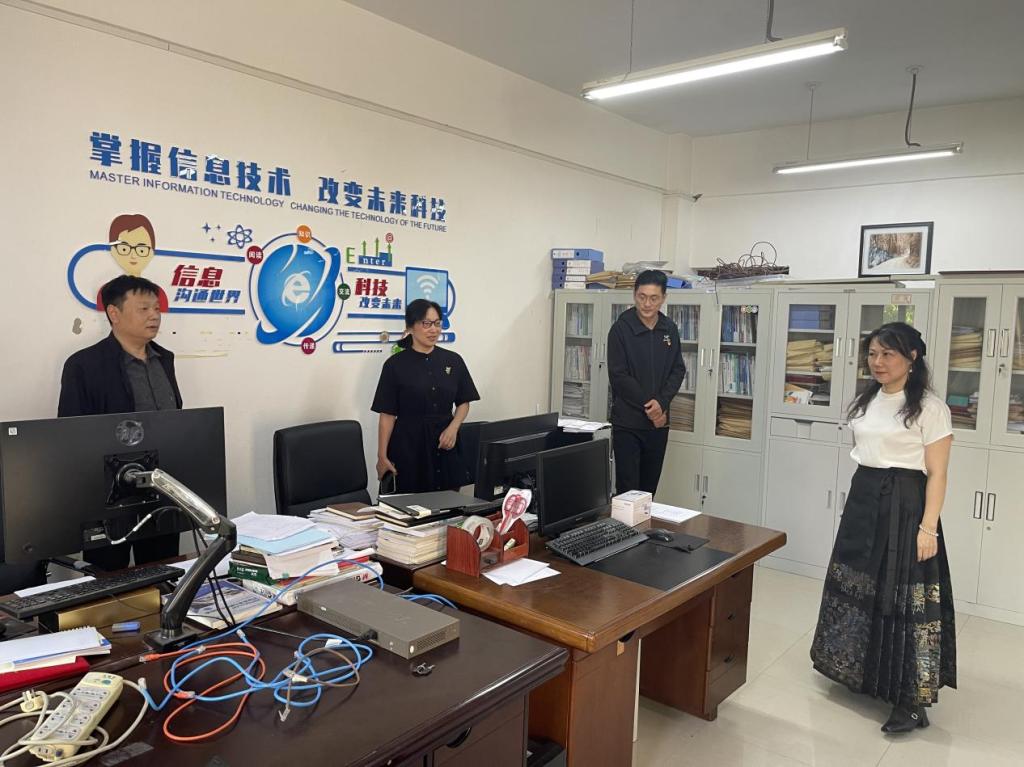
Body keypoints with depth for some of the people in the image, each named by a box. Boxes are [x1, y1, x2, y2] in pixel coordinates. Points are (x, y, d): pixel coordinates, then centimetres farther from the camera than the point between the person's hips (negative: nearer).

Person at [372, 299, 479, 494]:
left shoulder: (453, 361, 6)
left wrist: (453, 428, -7)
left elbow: (463, 403, 11)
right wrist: (382, 456, -6)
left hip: (445, 444, 3)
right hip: (409, 447, -3)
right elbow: (387, 414, -3)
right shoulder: (395, 365, -2)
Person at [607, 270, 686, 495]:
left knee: (649, 488, 10)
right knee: (627, 488, -5)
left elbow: (678, 370, 6)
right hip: (627, 423, -4)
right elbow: (618, 376, -11)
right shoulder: (621, 328, -7)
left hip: (659, 422, 4)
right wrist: (649, 406, -13)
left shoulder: (670, 329, 7)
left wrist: (661, 402, -10)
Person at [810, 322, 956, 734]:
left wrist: (928, 527, -18)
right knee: (856, 586, 15)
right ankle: (859, 670, 33)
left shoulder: (929, 407, -10)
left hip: (904, 506, -7)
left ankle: (911, 699, 8)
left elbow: (936, 474, -13)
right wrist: (862, 498, 15)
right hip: (863, 501, 7)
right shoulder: (866, 401, 10)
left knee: (904, 597, -3)